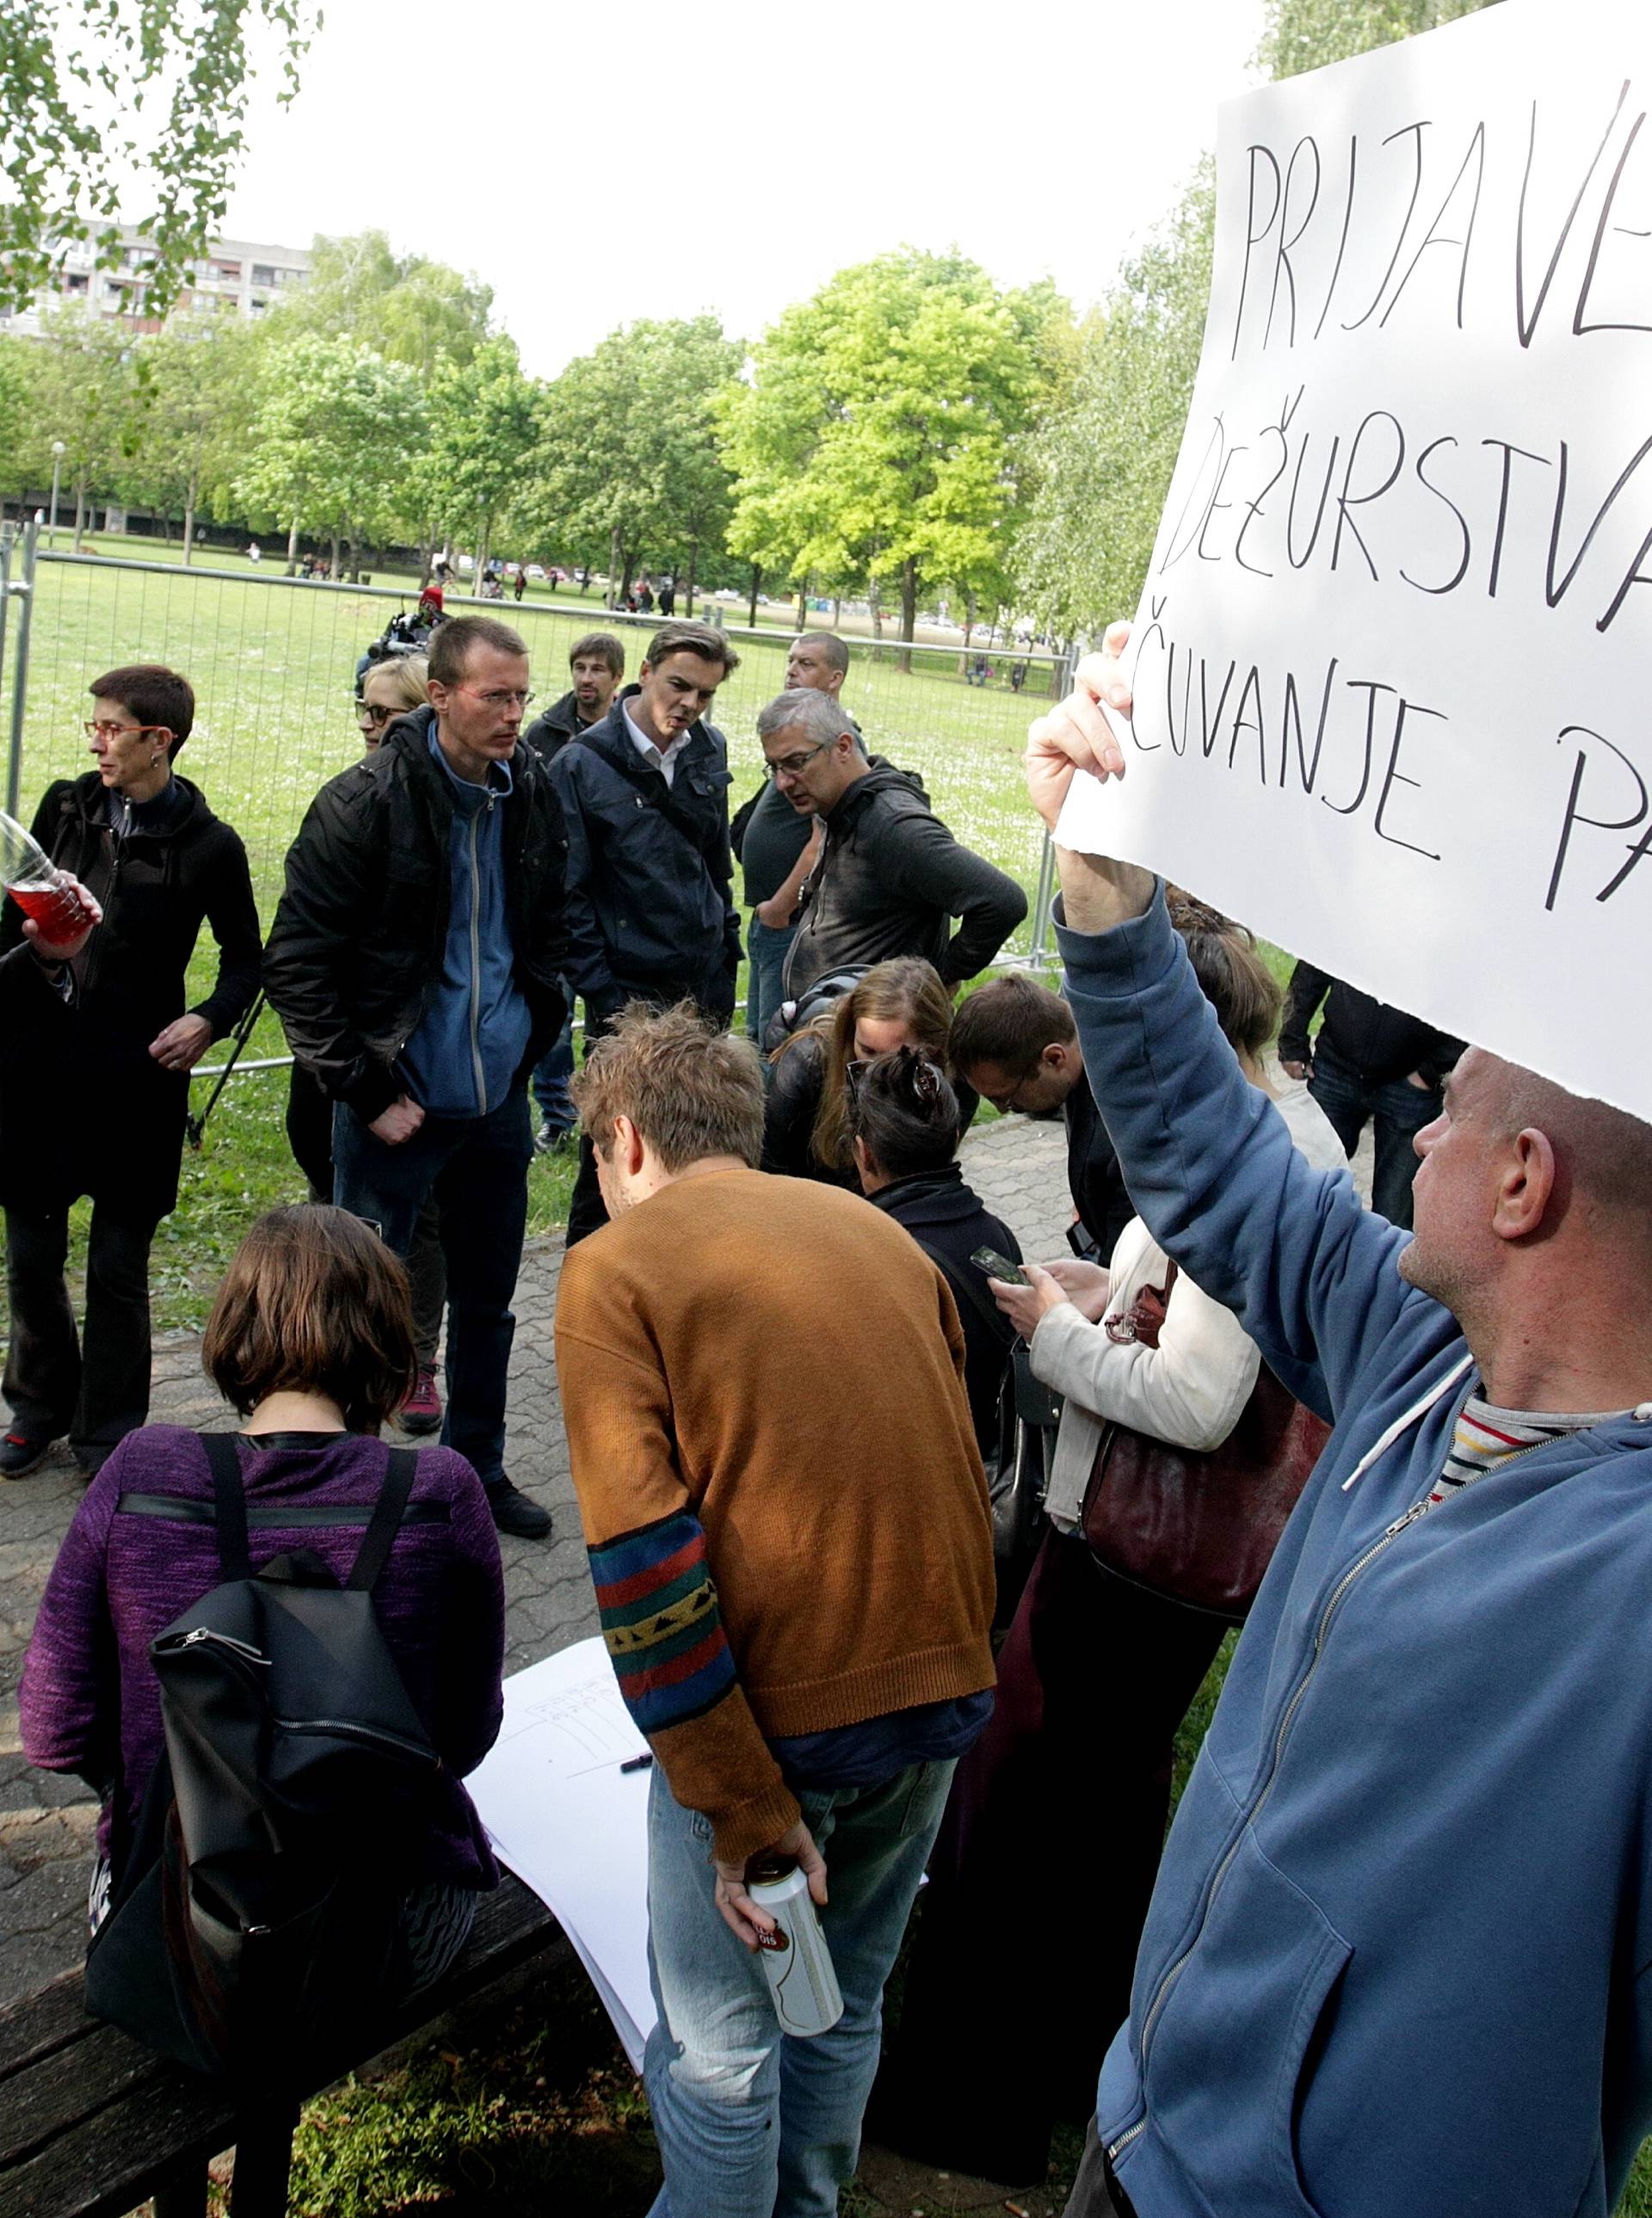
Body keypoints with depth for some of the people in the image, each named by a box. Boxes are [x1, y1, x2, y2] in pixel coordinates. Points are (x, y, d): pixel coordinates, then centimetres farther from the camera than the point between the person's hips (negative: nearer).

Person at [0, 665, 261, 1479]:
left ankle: (106, 1434, 22)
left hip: (136, 1074, -3)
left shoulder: (209, 845, -6)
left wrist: (209, 1019, -14)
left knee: (117, 1267, 6)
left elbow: (245, 958, 3)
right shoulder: (65, 806, 5)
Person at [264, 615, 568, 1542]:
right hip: (399, 1101, -5)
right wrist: (366, 1090, -14)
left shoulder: (535, 794, 0)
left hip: (498, 1100, 5)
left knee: (488, 1303, 18)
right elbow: (297, 964, -13)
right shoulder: (366, 802, -15)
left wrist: (535, 1035, 11)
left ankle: (479, 1468, 35)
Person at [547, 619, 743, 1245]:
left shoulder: (709, 751, 6)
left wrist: (726, 954, 15)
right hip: (628, 990, -5)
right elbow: (567, 893, -10)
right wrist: (600, 995, -13)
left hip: (704, 983, 5)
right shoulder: (582, 765, -11)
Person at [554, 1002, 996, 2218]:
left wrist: (742, 1807, -14)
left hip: (774, 1709, -6)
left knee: (720, 2046, 14)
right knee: (845, 2005, 26)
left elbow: (646, 1559, -16)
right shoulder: (879, 1230, 11)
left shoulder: (618, 1266, -6)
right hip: (944, 1688, 6)